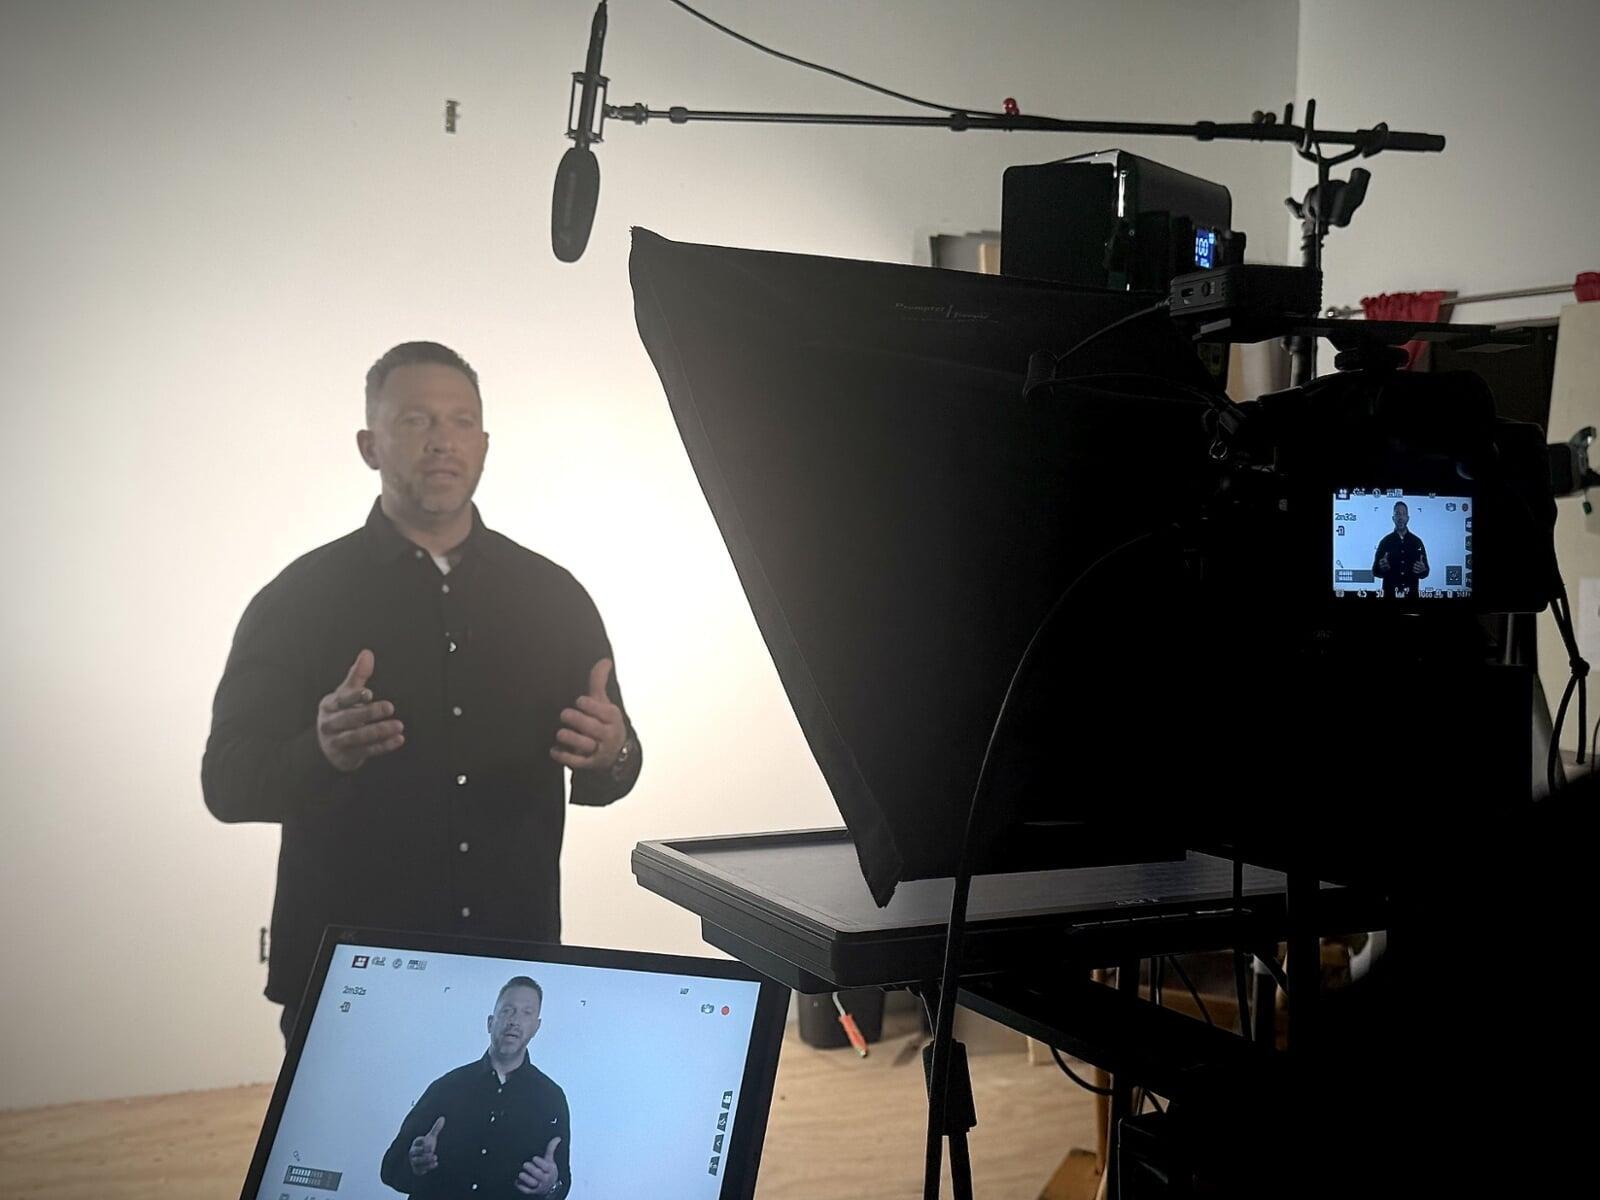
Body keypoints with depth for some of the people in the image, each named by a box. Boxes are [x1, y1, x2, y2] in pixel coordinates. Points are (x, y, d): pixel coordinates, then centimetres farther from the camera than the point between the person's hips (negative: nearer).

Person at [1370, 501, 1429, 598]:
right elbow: (1375, 571, 1)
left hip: (1411, 594, 1)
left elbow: (1425, 572, 7)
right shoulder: (1385, 542, 3)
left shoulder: (1417, 542, 7)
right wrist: (1381, 568, -21)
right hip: (1390, 594, -1)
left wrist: (1422, 570, -16)